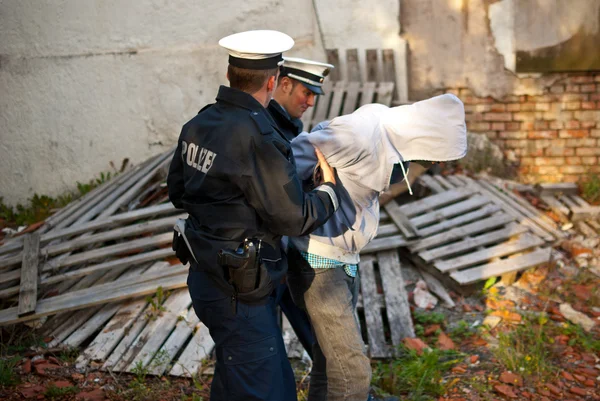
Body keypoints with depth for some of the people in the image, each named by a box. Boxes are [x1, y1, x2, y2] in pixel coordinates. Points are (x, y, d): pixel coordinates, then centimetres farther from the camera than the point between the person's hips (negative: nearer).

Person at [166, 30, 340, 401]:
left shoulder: (198, 125, 3)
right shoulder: (258, 138, -23)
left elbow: (178, 192, 15)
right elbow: (294, 218, -17)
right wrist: (329, 190, 0)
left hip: (206, 274, 9)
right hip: (238, 290, -9)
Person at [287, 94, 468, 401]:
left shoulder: (383, 133, 4)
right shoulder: (359, 134, -23)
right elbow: (292, 162, -23)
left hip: (344, 258, 9)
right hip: (318, 261, -9)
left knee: (331, 362, 21)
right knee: (353, 374, -7)